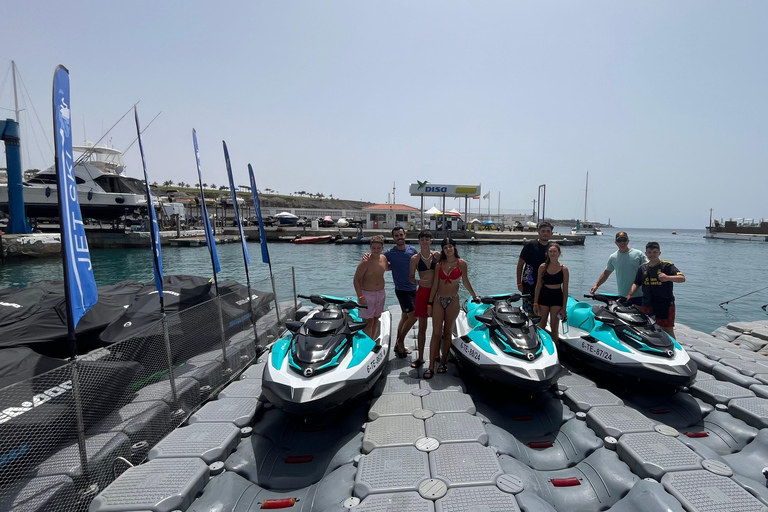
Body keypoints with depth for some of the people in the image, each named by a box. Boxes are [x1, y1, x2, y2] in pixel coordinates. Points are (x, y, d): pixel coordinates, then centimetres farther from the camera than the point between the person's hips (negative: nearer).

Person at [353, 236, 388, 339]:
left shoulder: (383, 258, 1)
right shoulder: (365, 262, -19)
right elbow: (356, 279, -17)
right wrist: (360, 296, -23)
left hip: (381, 293, 7)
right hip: (367, 294, -6)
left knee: (376, 319, 15)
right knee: (368, 321, -5)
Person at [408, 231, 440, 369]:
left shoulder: (438, 255, 1)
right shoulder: (415, 258, -1)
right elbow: (411, 277, 2)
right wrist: (418, 281, -17)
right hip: (423, 292, -1)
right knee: (422, 327, 4)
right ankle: (420, 358, 15)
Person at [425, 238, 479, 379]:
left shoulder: (461, 263, -1)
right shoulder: (439, 264, 5)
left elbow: (465, 282, 8)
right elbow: (435, 285, 6)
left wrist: (474, 296, 14)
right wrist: (430, 303, 6)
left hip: (453, 301, -1)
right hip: (438, 300, 2)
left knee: (448, 333, 7)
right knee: (436, 333, -2)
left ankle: (443, 362, 19)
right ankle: (431, 367, 1)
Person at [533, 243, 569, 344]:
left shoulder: (564, 269, -3)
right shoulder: (542, 267, -1)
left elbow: (565, 289, 0)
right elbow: (538, 285, 2)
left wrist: (564, 308, -3)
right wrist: (535, 303, -2)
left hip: (557, 298, -1)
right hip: (543, 297, 1)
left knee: (554, 328, 5)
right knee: (541, 326, 8)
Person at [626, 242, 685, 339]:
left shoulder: (667, 265, -6)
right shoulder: (643, 267, 9)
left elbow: (682, 278, -17)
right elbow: (636, 283, 16)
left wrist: (668, 278, -37)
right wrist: (630, 294, -1)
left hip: (665, 304, -4)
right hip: (647, 304, 4)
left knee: (668, 331, 1)